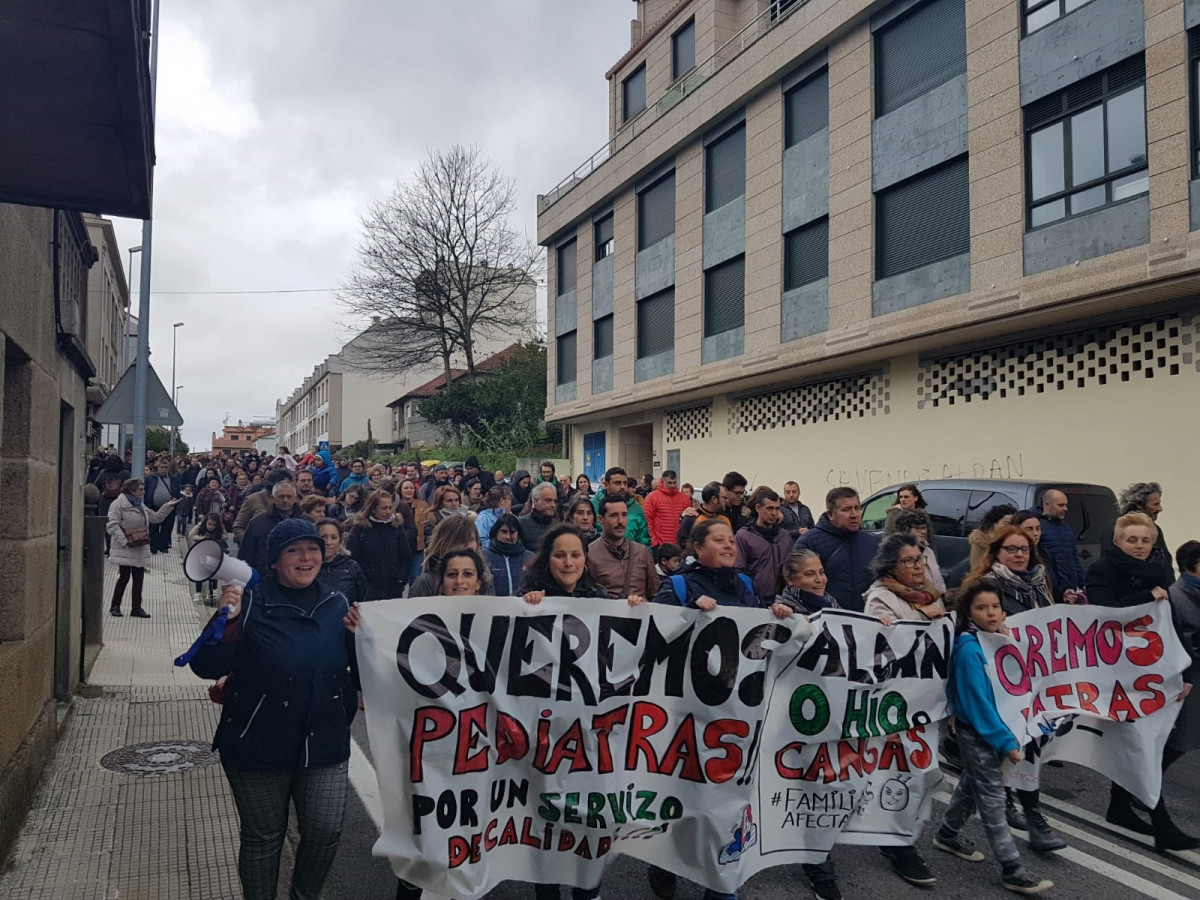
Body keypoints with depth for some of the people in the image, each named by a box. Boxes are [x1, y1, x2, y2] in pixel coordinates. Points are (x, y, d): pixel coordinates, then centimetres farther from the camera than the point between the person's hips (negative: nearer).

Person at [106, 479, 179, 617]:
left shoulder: (141, 505, 17)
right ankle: (115, 606, 12)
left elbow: (155, 517, 21)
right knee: (124, 576, -3)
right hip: (125, 549, -7)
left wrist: (168, 507, 12)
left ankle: (137, 607, 13)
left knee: (139, 578, 7)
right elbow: (112, 525, -15)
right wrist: (124, 541, -21)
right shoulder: (118, 504, -8)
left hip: (140, 548, 7)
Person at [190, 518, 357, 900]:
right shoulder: (251, 603, -11)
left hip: (324, 747, 3)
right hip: (258, 747, -2)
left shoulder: (337, 605, 1)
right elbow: (207, 667, -13)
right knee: (263, 838, 12)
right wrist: (226, 621, -28)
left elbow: (361, 676, 4)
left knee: (326, 833, 5)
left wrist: (361, 639, -15)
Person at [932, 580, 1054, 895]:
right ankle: (1012, 871, 6)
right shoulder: (969, 648, -22)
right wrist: (1006, 740, -22)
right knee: (993, 799, -1)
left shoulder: (996, 639, 1)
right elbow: (977, 701, -23)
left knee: (971, 785, 22)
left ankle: (948, 835, 40)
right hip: (978, 733, -8)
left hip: (990, 730, 8)